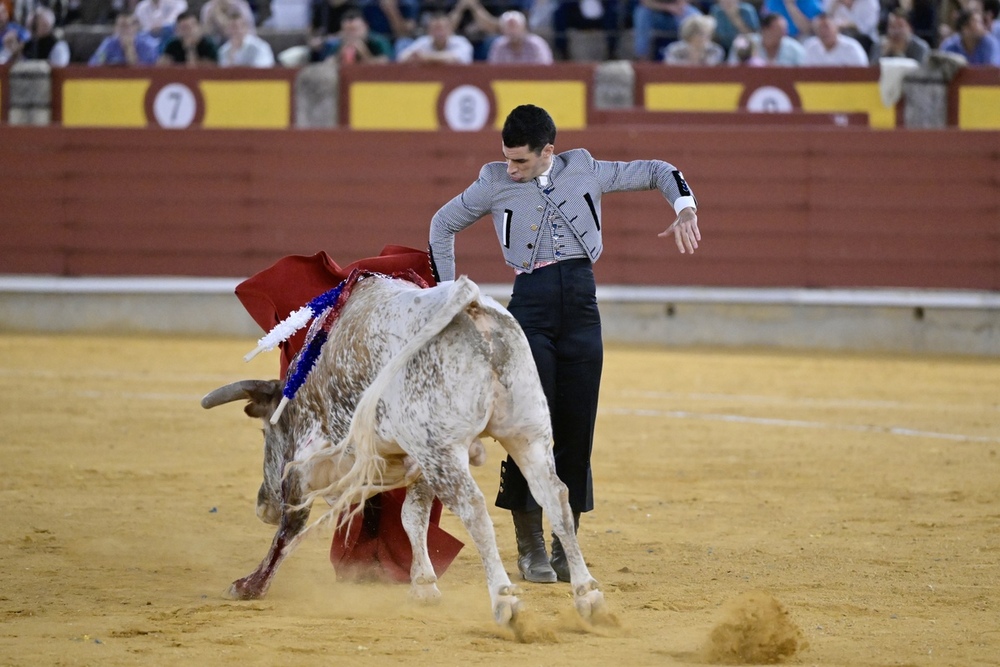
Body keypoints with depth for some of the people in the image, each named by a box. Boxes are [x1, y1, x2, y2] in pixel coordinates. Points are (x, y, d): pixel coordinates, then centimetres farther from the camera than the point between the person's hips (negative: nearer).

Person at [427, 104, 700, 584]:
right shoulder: (495, 182, 2)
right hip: (530, 306, -2)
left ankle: (566, 549, 11)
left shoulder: (583, 171, 5)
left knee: (576, 430, 1)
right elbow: (444, 224, 16)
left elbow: (655, 171, 15)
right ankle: (530, 547, 0)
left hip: (581, 306, 2)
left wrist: (684, 209, -4)